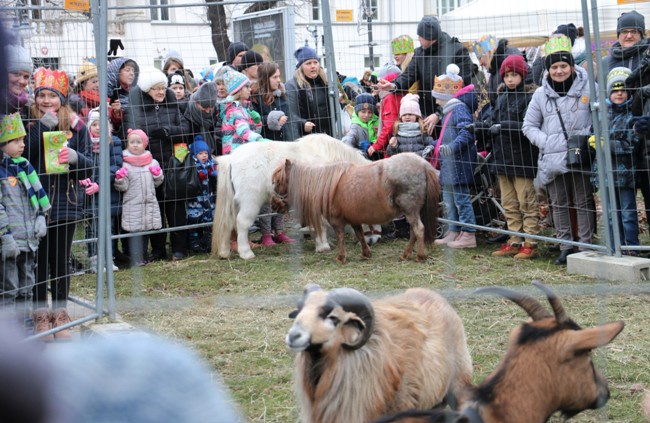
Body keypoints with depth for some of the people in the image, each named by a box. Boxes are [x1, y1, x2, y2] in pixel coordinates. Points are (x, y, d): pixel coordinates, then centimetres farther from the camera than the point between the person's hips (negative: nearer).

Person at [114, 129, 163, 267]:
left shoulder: (152, 163, 8)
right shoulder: (125, 164, -4)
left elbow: (157, 183, 15)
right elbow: (122, 187, -5)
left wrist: (157, 174, -4)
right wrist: (120, 179, -24)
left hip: (150, 203, 4)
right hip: (132, 204, -4)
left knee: (146, 230, 12)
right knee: (135, 232, -8)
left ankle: (143, 257, 23)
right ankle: (136, 259, -5)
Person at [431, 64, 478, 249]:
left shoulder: (460, 109, -14)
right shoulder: (449, 111, 18)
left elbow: (467, 133, -27)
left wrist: (452, 147, -37)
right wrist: (434, 146, 36)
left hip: (459, 164, -11)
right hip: (449, 164, 11)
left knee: (461, 198, -7)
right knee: (449, 199, 16)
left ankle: (468, 235, -3)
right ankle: (454, 232, 24)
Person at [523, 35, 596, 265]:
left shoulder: (587, 88, -1)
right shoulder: (541, 94, 8)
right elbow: (529, 125, 14)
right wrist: (545, 142, -2)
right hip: (553, 158, 3)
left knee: (584, 202, 1)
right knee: (559, 204, 6)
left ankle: (586, 245, 7)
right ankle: (565, 246, 14)